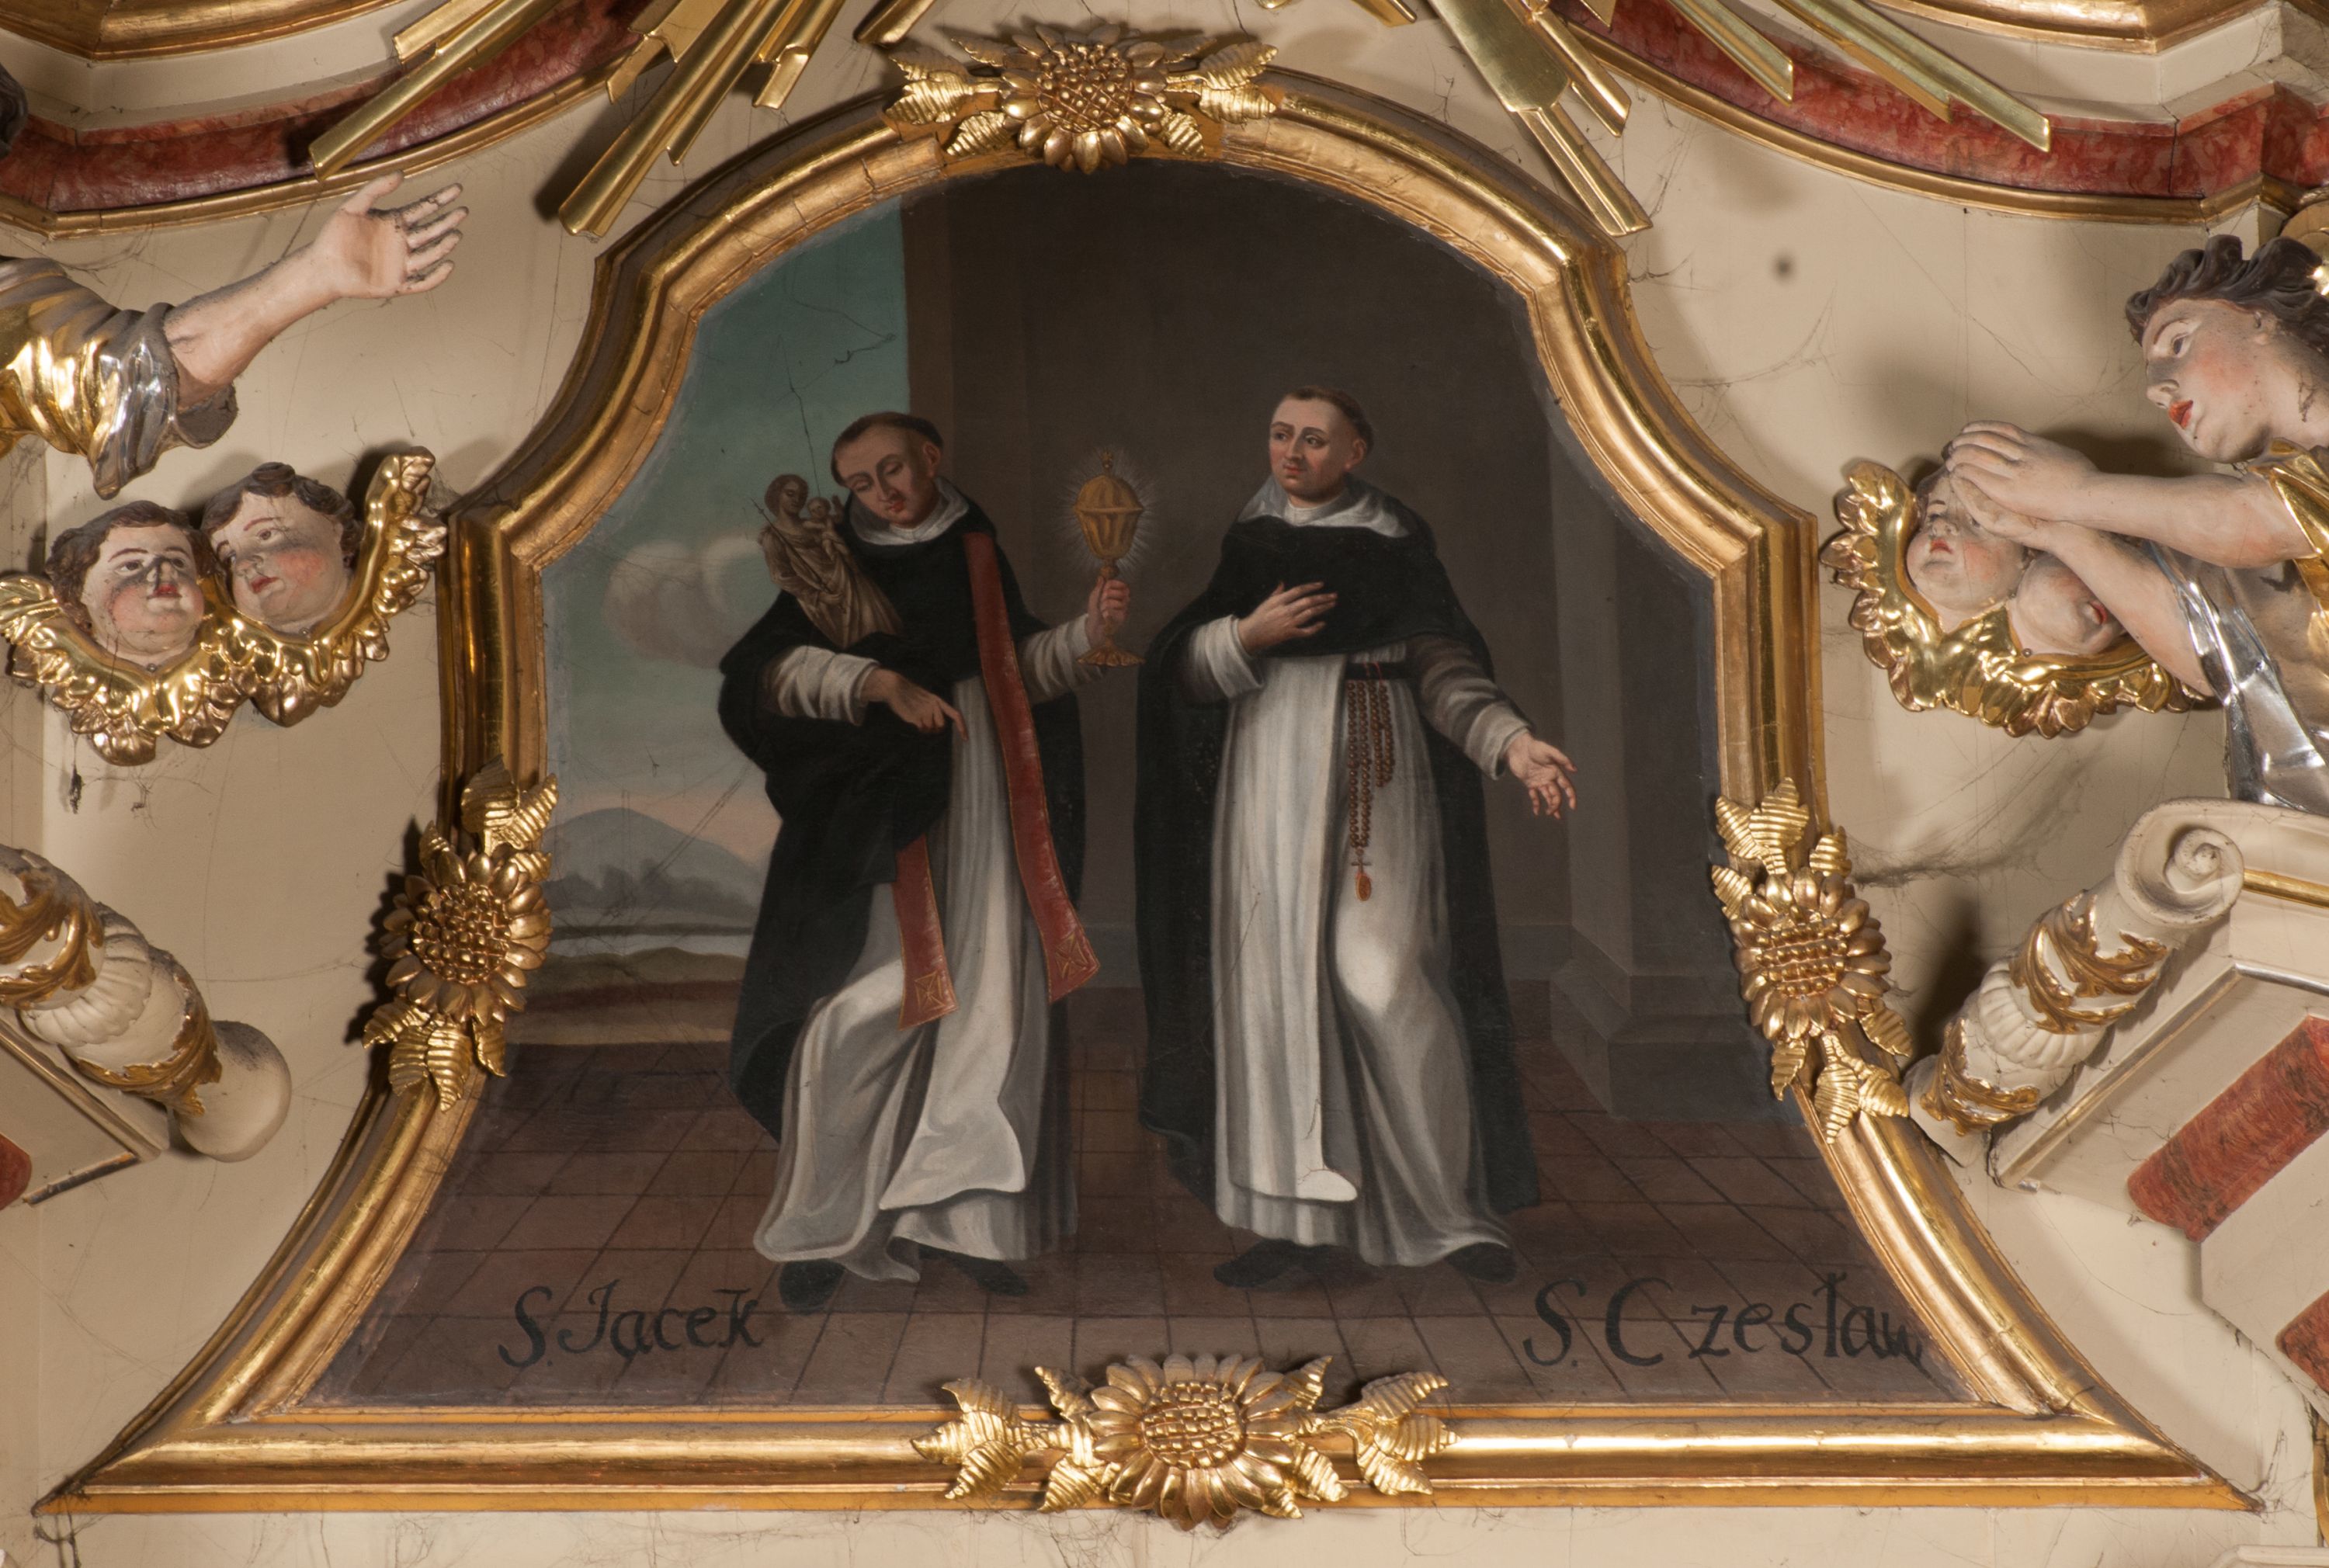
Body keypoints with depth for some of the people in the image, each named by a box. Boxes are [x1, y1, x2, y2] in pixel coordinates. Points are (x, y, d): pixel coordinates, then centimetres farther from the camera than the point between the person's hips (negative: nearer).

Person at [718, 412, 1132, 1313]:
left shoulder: (977, 558, 13)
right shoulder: (838, 569, 4)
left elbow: (1021, 669, 17)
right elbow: (777, 667, -10)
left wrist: (1086, 631, 1)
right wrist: (880, 681, -22)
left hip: (977, 807, 3)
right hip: (875, 812, -3)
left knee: (985, 1009, 0)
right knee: (861, 1010, -8)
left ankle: (961, 1217, 8)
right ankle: (827, 1225, 4)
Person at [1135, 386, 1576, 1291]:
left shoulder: (1395, 548, 3)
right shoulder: (1247, 552, 14)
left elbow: (1444, 667, -4)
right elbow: (1183, 669, 9)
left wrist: (1513, 744, -20)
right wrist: (1246, 637, -11)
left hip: (1369, 781, -4)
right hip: (1269, 784, 4)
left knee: (1381, 982, -11)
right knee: (1281, 985, -1)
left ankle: (1453, 1206, 2)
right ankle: (1305, 1218, 3)